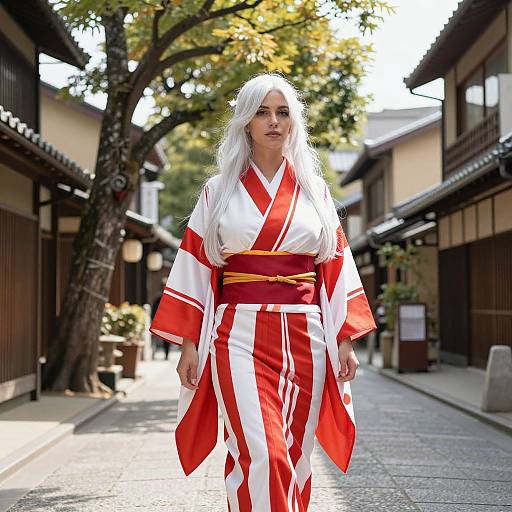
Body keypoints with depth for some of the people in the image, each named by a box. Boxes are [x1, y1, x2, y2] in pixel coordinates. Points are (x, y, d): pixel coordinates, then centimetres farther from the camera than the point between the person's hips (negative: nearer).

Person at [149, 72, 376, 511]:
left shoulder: (314, 190, 13)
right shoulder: (219, 191, 8)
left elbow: (335, 265, 10)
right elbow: (196, 268, 6)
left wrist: (346, 341, 4)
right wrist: (189, 344, -1)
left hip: (305, 337, 2)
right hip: (240, 335, -2)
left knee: (293, 455, 6)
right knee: (261, 454, -16)